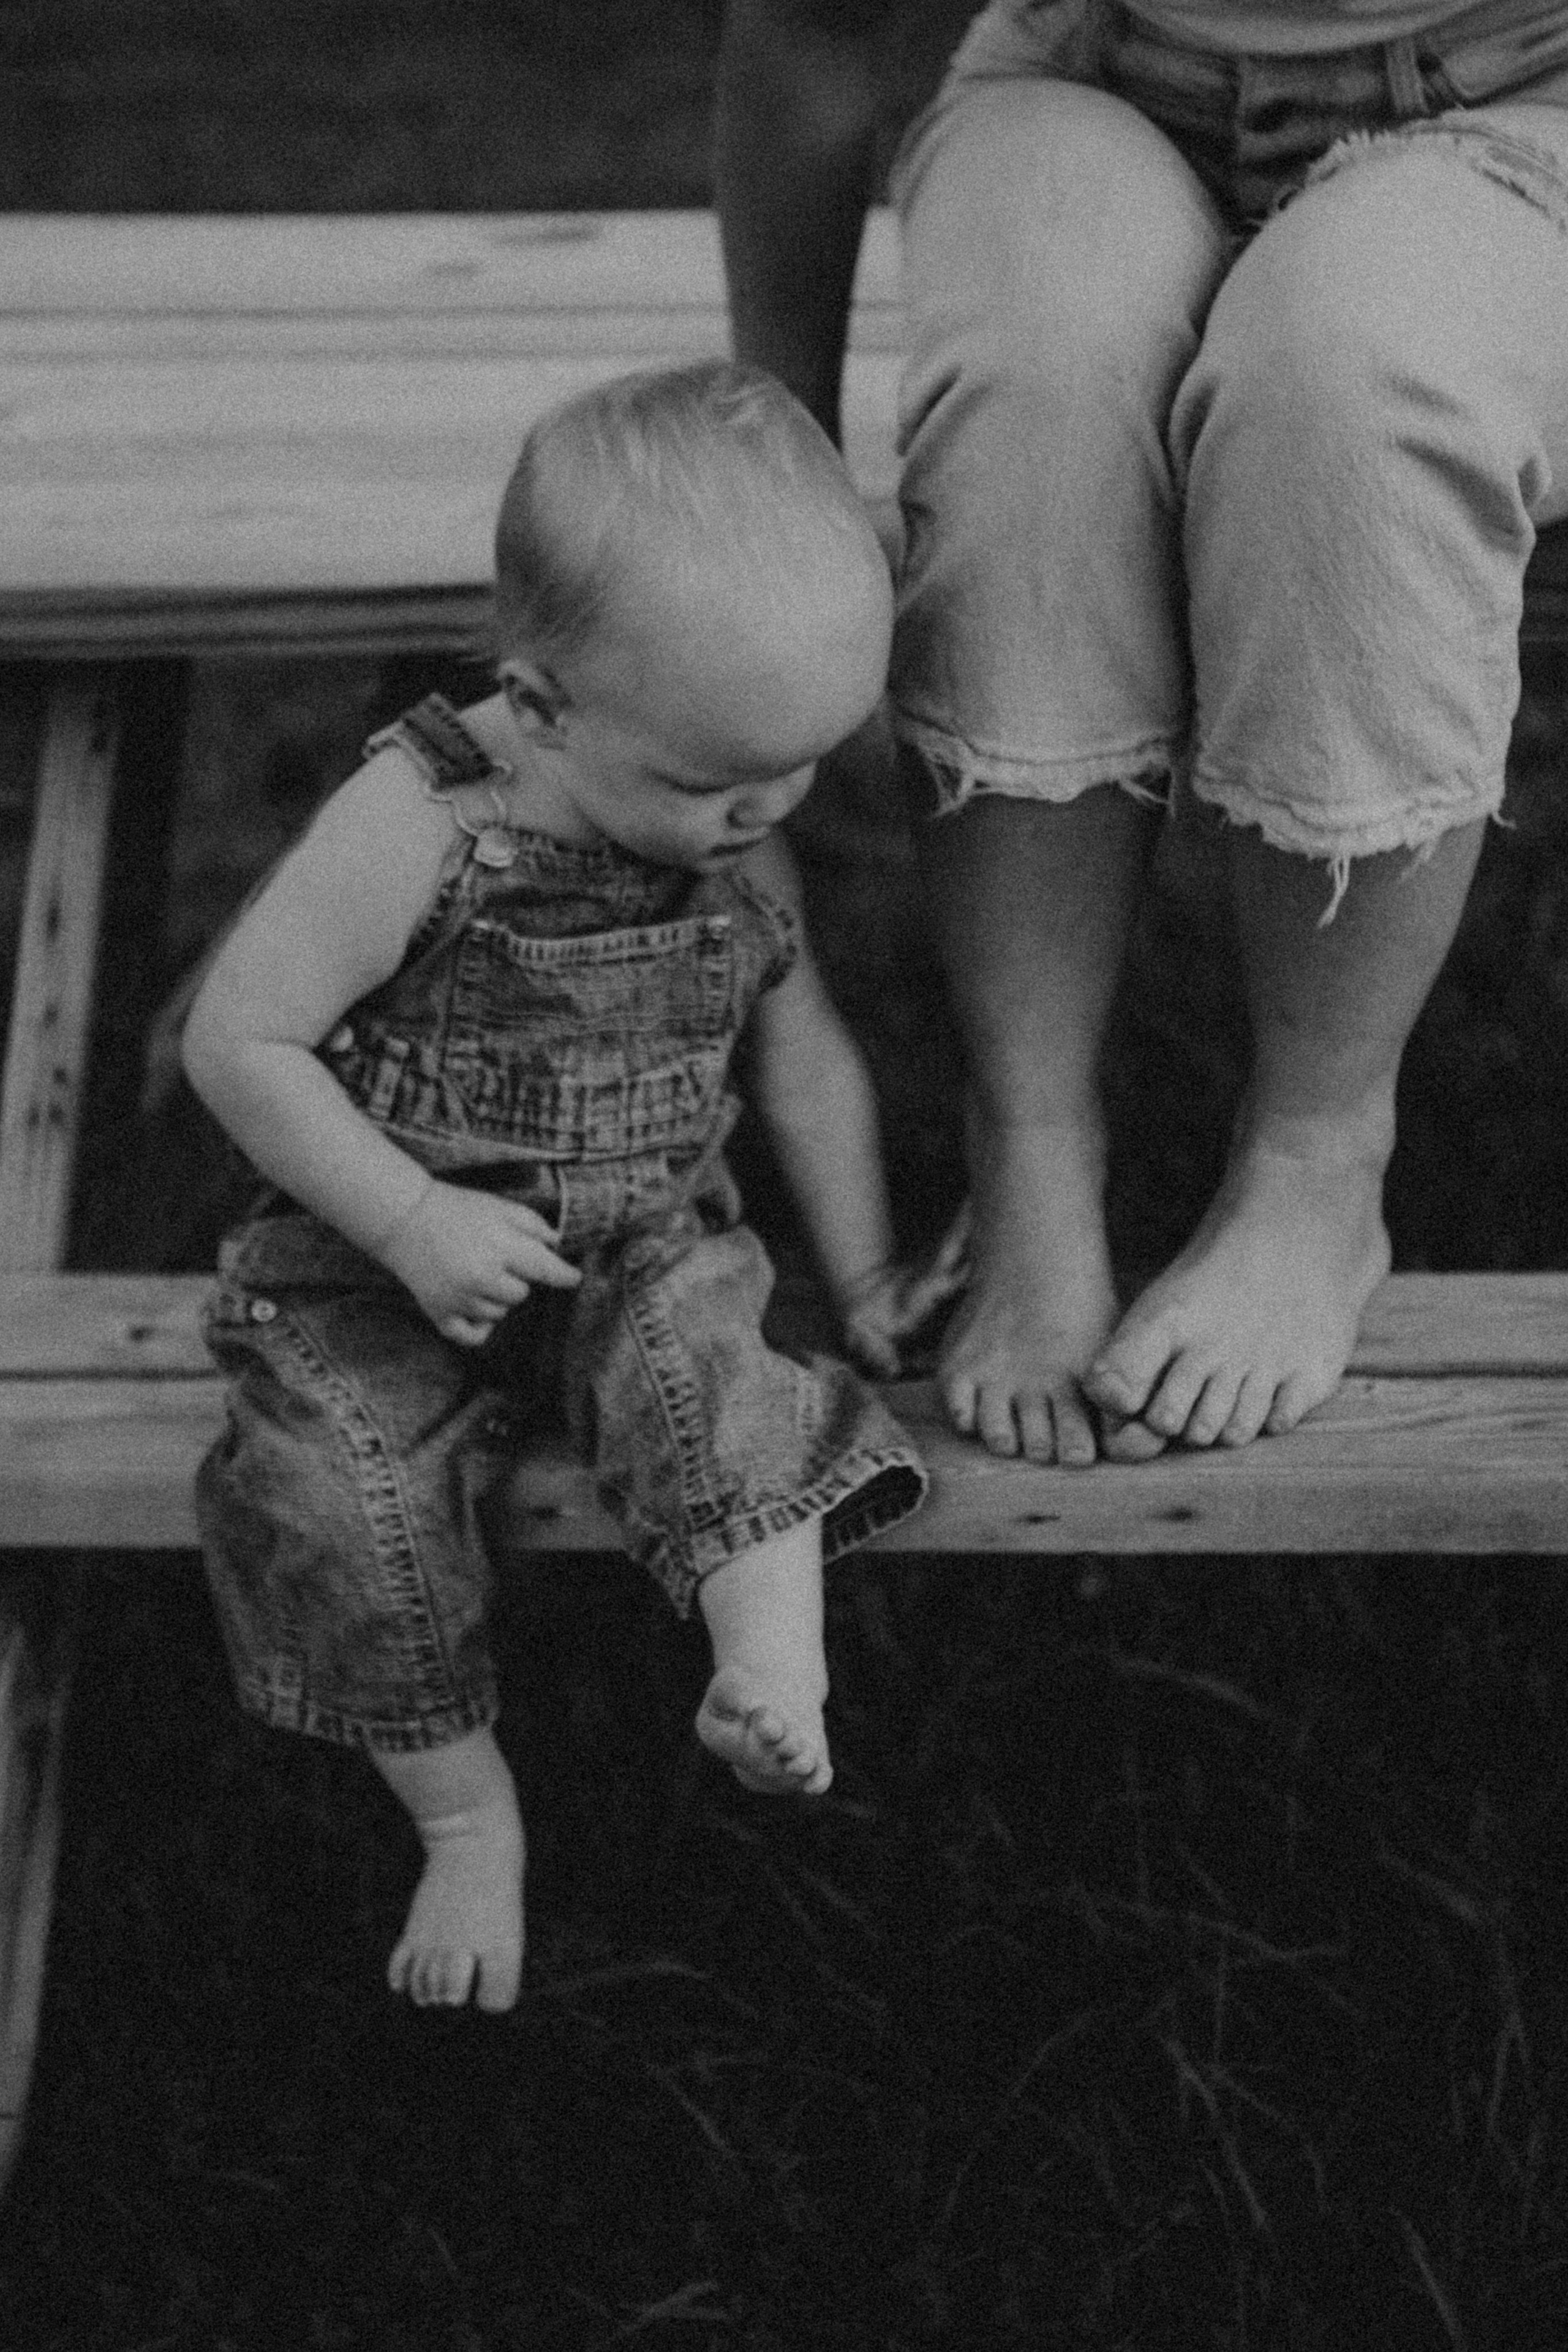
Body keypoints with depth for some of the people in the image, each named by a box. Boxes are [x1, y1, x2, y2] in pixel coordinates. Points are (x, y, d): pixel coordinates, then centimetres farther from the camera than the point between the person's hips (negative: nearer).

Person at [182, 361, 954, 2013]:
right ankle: (467, 1821, -11)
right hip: (393, 1265, -3)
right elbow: (238, 1039, -18)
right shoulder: (420, 826, -20)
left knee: (705, 1363, -31)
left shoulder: (742, 845, -1)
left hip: (646, 1244, 3)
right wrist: (416, 1224, -23)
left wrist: (862, 1275, 18)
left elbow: (804, 1054, 14)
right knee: (343, 1495, -26)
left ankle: (776, 1673, -42)